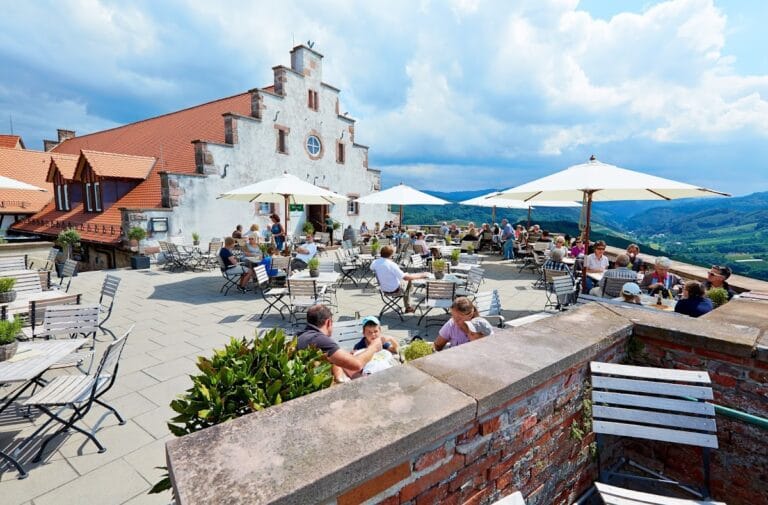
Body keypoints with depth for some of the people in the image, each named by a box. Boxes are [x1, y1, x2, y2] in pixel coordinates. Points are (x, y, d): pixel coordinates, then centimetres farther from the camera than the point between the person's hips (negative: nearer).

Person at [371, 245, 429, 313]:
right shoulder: (391, 264, -29)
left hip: (383, 289, 7)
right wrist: (421, 275, -18)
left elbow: (371, 268, 16)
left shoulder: (375, 262, -10)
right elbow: (406, 278, -28)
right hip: (394, 290, -7)